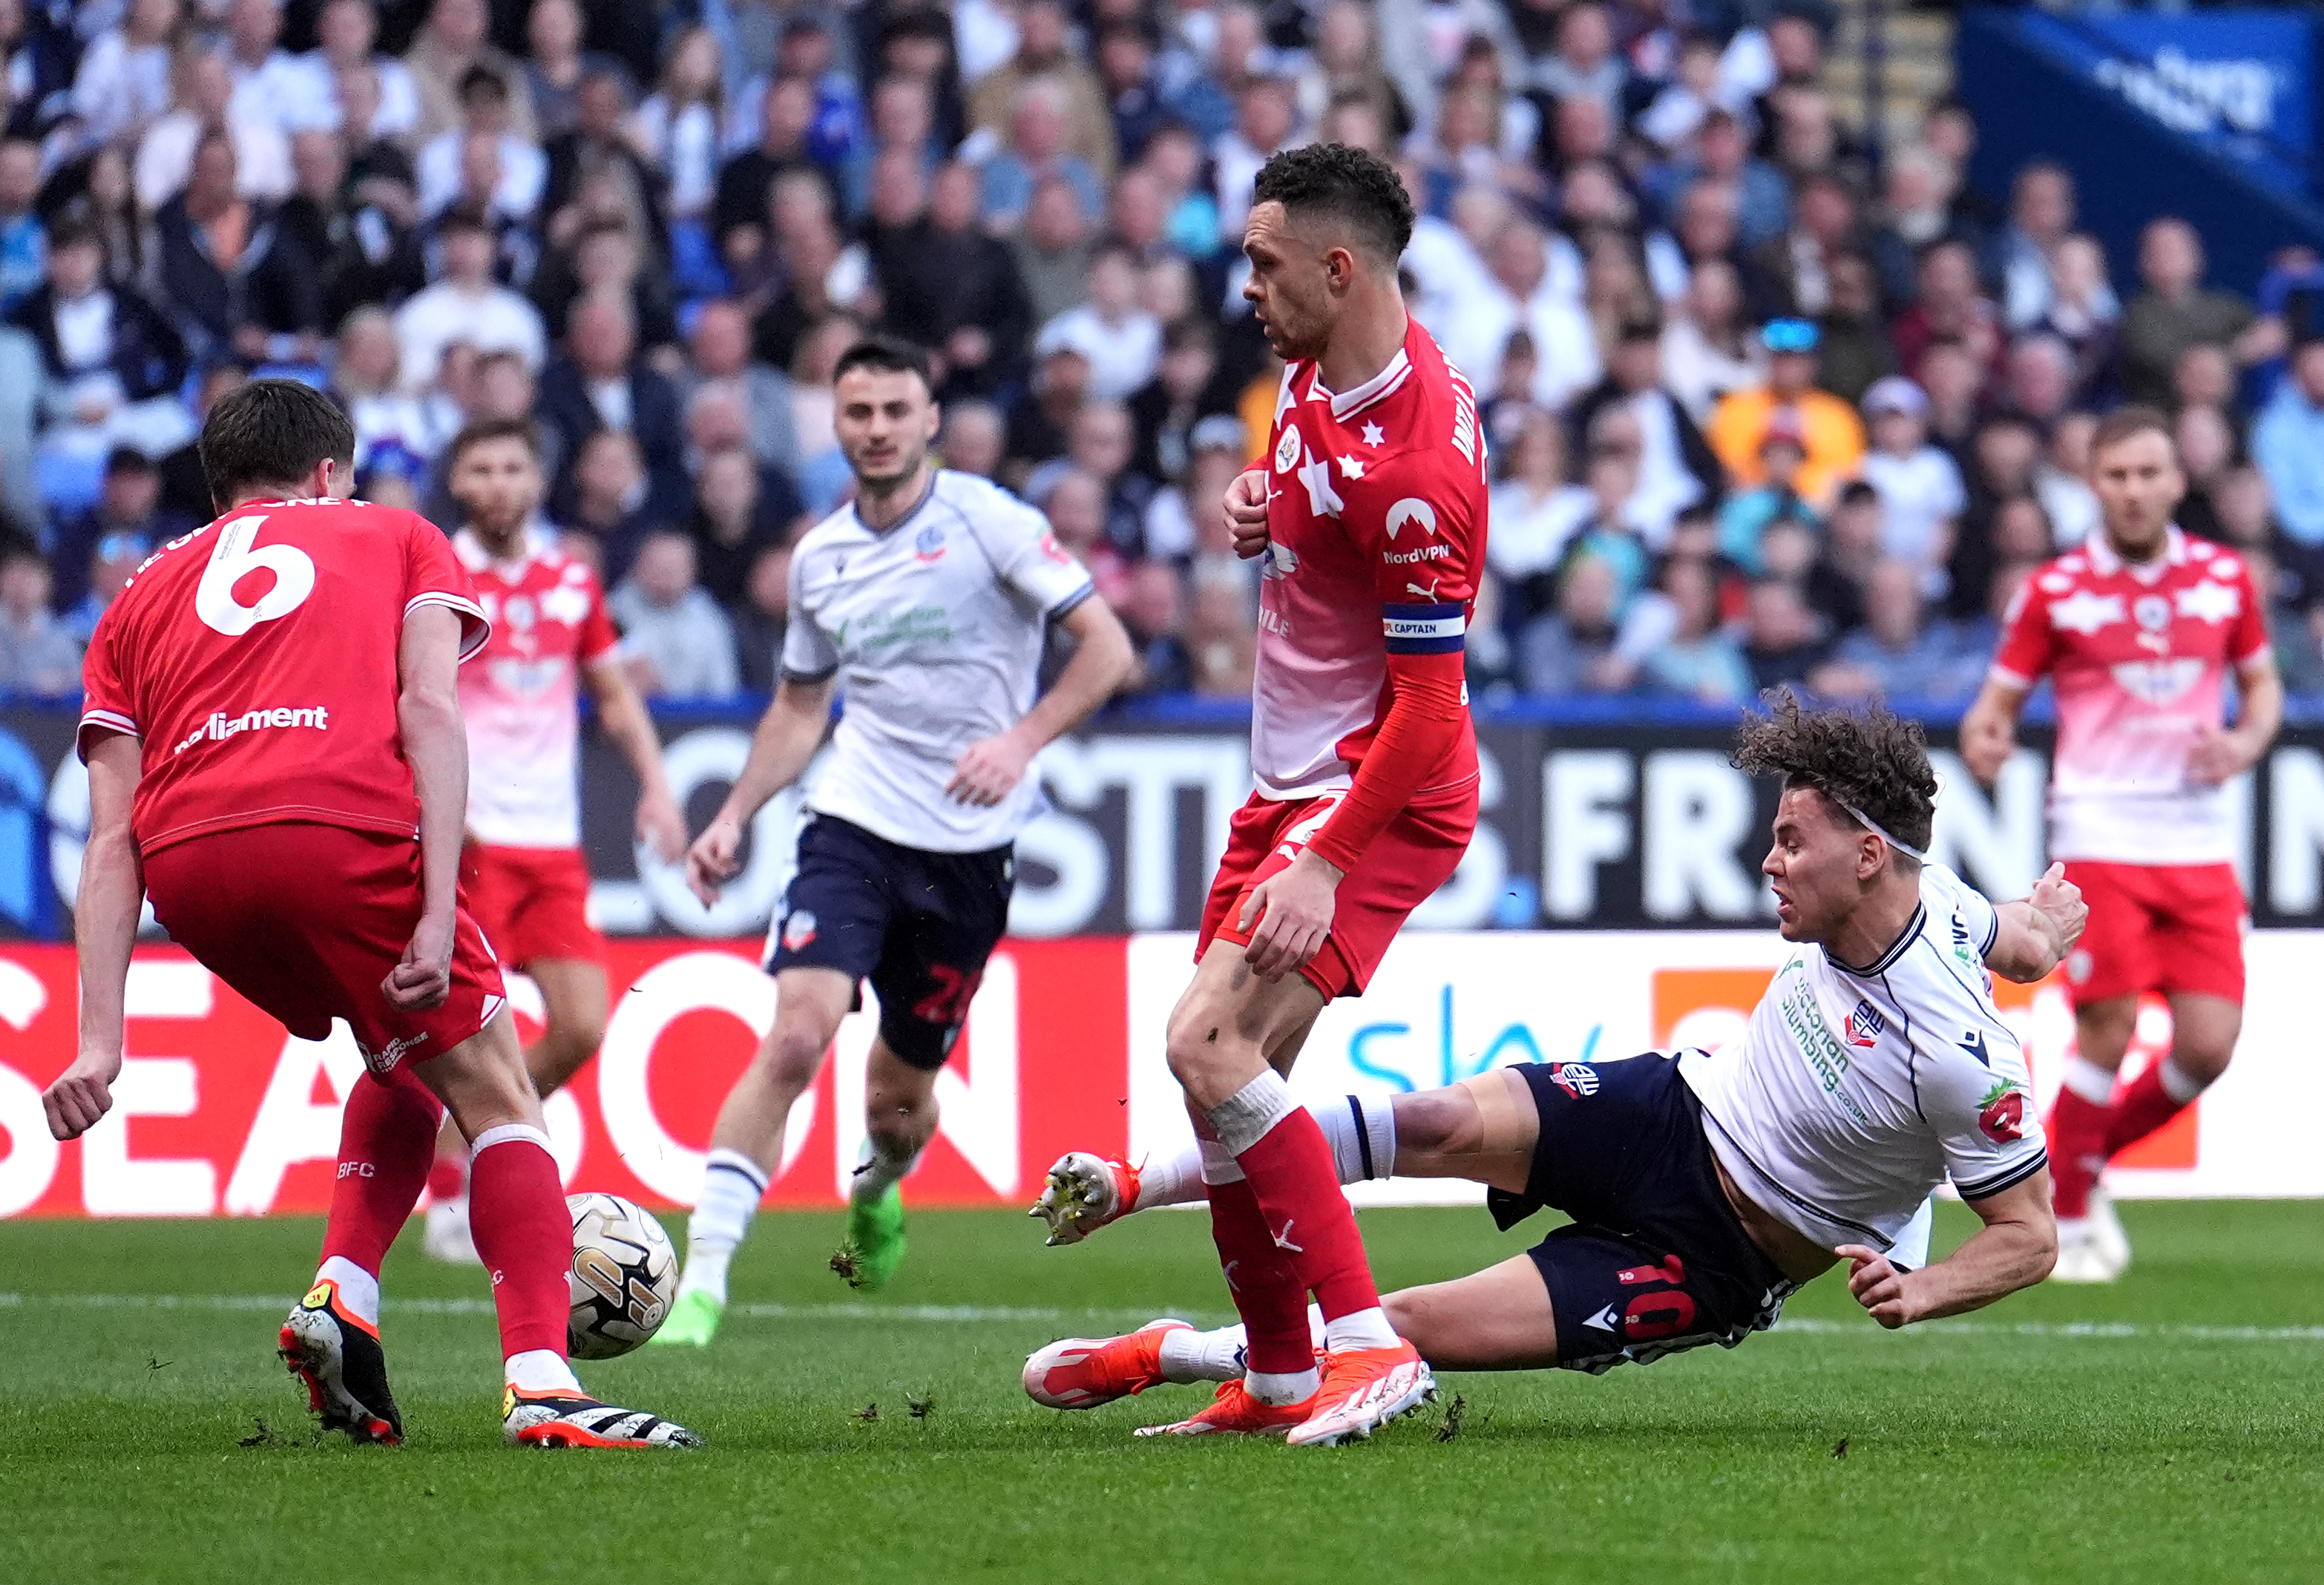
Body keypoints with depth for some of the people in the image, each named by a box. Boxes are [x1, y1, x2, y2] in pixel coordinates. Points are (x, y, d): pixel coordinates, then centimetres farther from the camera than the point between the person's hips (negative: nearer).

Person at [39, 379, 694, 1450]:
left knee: (407, 1064, 27)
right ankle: (540, 1385, -11)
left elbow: (112, 840, 18)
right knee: (492, 1089, 5)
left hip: (185, 867, 4)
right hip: (344, 830, -4)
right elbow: (427, 708, 5)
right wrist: (437, 916, -5)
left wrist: (101, 1040, 11)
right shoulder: (399, 538, 25)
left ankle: (340, 1300, 10)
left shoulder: (143, 596, 31)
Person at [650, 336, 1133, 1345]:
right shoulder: (819, 559, 9)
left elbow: (1107, 648, -7)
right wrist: (733, 818, 12)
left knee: (900, 1094, 9)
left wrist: (1020, 741, -20)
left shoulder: (989, 522, -5)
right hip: (855, 825, 2)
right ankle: (701, 1283, -24)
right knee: (796, 1037, -21)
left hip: (971, 846, -2)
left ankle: (878, 1192, 48)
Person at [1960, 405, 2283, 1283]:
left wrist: (2247, 741, -3)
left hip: (2199, 842, 3)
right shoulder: (2057, 591, -2)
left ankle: (2095, 1156, 22)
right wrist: (1984, 740, -20)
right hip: (2100, 839, -3)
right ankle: (2066, 1219, 8)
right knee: (2107, 1033, -10)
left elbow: (2263, 682, 19)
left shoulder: (2225, 578, 6)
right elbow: (1999, 699, 4)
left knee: (2208, 1046, -4)